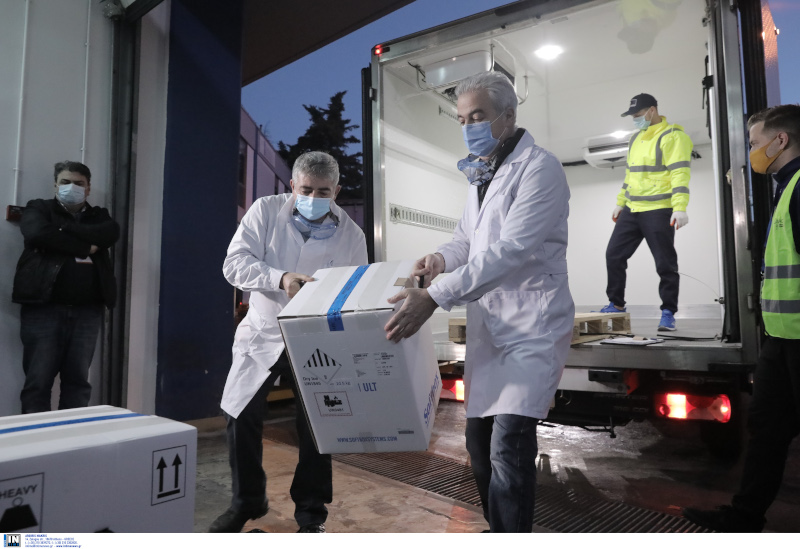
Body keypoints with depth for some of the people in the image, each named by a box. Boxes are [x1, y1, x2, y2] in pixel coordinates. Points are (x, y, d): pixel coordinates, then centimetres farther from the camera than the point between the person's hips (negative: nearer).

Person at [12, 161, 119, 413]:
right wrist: (85, 247, -8)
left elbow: (110, 234, -5)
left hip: (87, 311, 2)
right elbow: (38, 234, -12)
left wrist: (63, 228, -8)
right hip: (44, 309, -2)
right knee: (38, 381, 0)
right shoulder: (39, 209, 10)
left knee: (78, 380, 7)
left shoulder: (99, 216, 17)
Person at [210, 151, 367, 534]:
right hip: (262, 334, 1)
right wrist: (281, 279, -34)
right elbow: (235, 264, -16)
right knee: (241, 418, 6)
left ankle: (311, 513, 25)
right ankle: (246, 502, 32)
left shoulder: (351, 234, -7)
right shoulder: (266, 211, -8)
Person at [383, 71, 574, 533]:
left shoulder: (539, 168, -13)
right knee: (480, 438, 14)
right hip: (488, 326, 8)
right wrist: (441, 259, -5)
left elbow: (508, 251, -25)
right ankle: (500, 529, 33)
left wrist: (435, 297, -31)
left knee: (508, 446, -15)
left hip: (532, 325, -8)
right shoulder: (482, 173, 14)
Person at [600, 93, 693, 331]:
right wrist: (620, 203, 21)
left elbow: (680, 173, -17)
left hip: (659, 212, -8)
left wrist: (680, 208, -25)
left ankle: (668, 313, 11)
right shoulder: (636, 139, 17)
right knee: (614, 254, 7)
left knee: (665, 263, 0)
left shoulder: (672, 136, -8)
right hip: (631, 210, 8)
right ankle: (616, 304, 20)